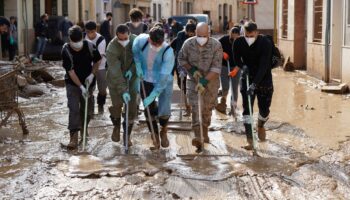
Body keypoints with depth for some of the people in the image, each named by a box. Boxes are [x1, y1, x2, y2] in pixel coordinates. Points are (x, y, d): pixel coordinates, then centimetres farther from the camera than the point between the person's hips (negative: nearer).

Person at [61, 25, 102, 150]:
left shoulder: (89, 46, -12)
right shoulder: (66, 50, -20)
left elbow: (97, 61, 5)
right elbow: (70, 71, -19)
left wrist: (92, 74, -9)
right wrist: (81, 87, -22)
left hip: (87, 82, 3)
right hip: (73, 83, -3)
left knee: (88, 109, 10)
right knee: (74, 109, -14)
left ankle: (83, 131, 33)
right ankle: (74, 137, -16)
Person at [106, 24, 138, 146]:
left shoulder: (135, 41, -16)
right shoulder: (112, 48, -26)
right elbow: (116, 73, -29)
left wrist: (132, 69, -17)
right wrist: (123, 91, -34)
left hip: (131, 78, 2)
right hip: (115, 80, -2)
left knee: (132, 108, 0)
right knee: (116, 105, -5)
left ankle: (127, 135, 16)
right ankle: (116, 127, 27)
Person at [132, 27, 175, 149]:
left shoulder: (168, 52, -30)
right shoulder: (141, 40, -21)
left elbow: (164, 77, -30)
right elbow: (135, 52, 6)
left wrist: (152, 96, -31)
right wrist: (138, 65, -6)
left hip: (164, 82, -3)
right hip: (146, 81, 3)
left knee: (164, 112, -13)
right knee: (149, 111, 6)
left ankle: (163, 132, 21)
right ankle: (155, 137, 28)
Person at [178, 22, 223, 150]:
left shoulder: (216, 45, -17)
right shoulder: (188, 44, -11)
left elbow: (216, 68, -20)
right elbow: (181, 59, 4)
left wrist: (204, 81, -27)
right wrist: (192, 70, -11)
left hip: (211, 81, 0)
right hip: (194, 81, 0)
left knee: (207, 109, 10)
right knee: (195, 108, -13)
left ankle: (205, 132, 32)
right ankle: (197, 136, -17)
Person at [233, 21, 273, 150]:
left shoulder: (266, 43, -22)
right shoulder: (238, 43, -12)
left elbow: (263, 66, -28)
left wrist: (254, 84, -36)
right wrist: (243, 66, -18)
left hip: (264, 80, -2)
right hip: (247, 79, 2)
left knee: (264, 109, 4)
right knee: (247, 109, -8)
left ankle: (261, 125, 39)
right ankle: (249, 140, -8)